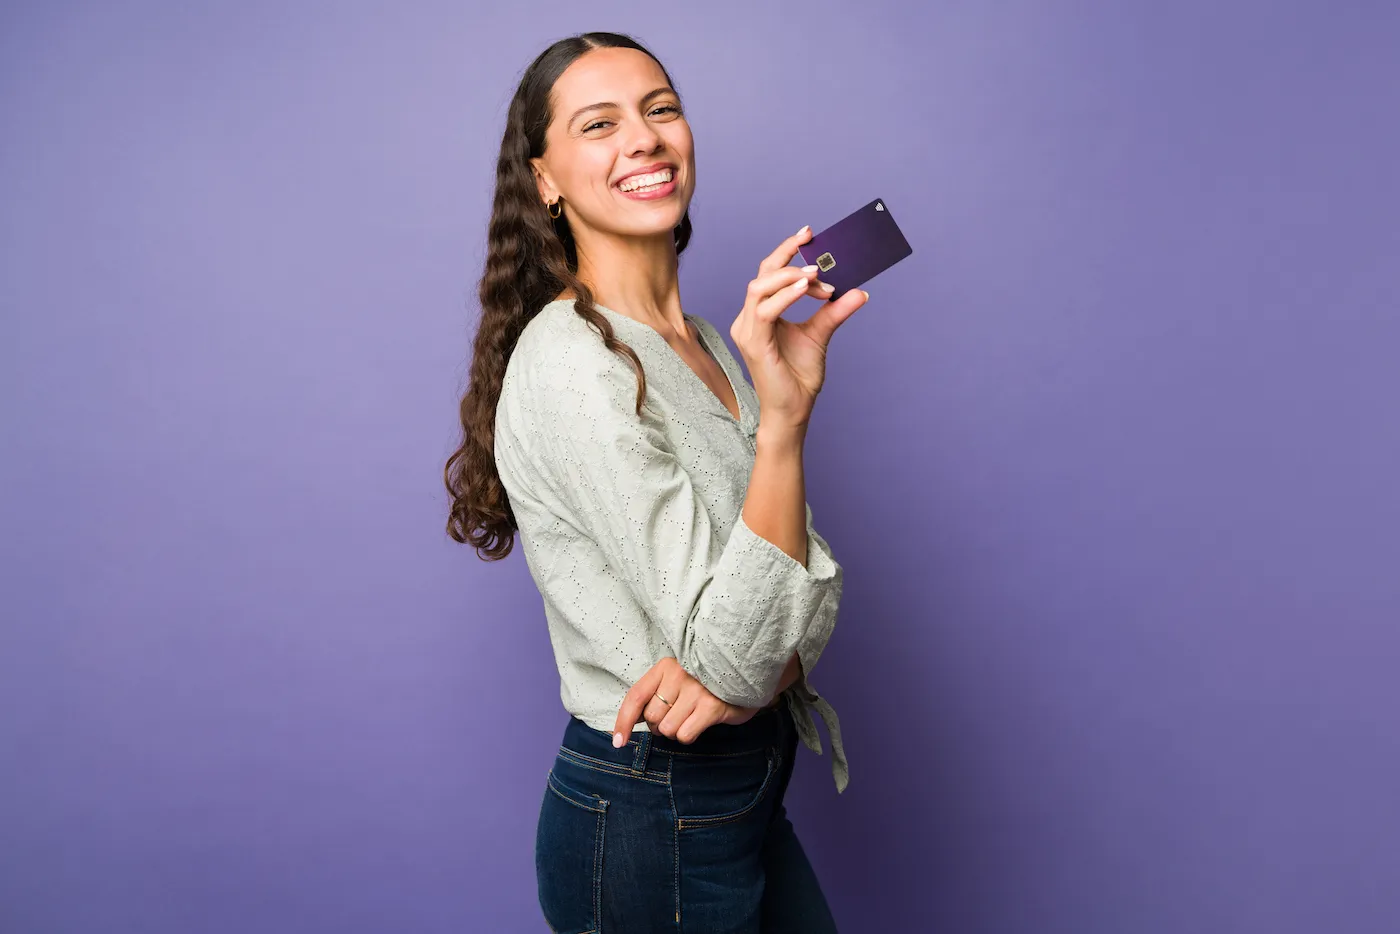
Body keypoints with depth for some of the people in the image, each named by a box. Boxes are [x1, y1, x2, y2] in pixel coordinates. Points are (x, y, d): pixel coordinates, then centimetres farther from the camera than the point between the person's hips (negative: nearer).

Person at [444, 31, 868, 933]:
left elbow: (813, 578, 0)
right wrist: (783, 414, -35)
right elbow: (730, 655, -25)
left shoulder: (711, 346, 5)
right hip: (648, 821, -7)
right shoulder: (572, 363, -22)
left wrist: (756, 662, -21)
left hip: (746, 788, 8)